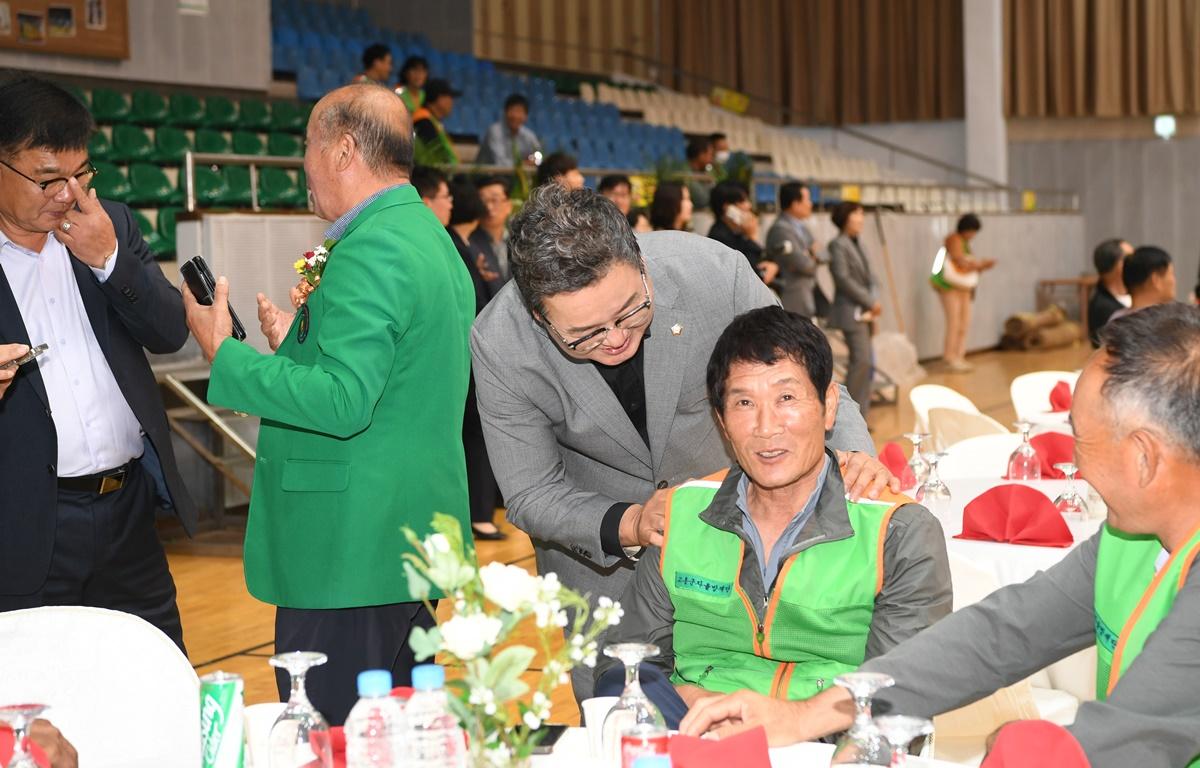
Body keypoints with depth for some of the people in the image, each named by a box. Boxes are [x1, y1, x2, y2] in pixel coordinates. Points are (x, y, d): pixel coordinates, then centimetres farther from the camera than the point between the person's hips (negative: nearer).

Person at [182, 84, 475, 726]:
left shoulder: (369, 251, -17)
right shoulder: (433, 240, 16)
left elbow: (344, 402, -26)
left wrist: (225, 353, -16)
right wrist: (302, 344, 17)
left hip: (351, 553, -11)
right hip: (413, 539, 11)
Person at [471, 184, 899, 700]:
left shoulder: (715, 272, -29)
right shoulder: (498, 343, -28)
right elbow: (531, 495, -19)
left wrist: (850, 450, -34)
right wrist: (629, 524, -36)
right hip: (595, 532, -1)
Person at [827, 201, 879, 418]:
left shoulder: (856, 245, 17)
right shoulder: (838, 245, -9)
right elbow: (843, 278, -16)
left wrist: (874, 301, 0)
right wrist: (870, 302, -13)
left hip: (864, 312, 9)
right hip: (851, 311, -9)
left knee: (865, 363, 7)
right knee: (861, 360, -14)